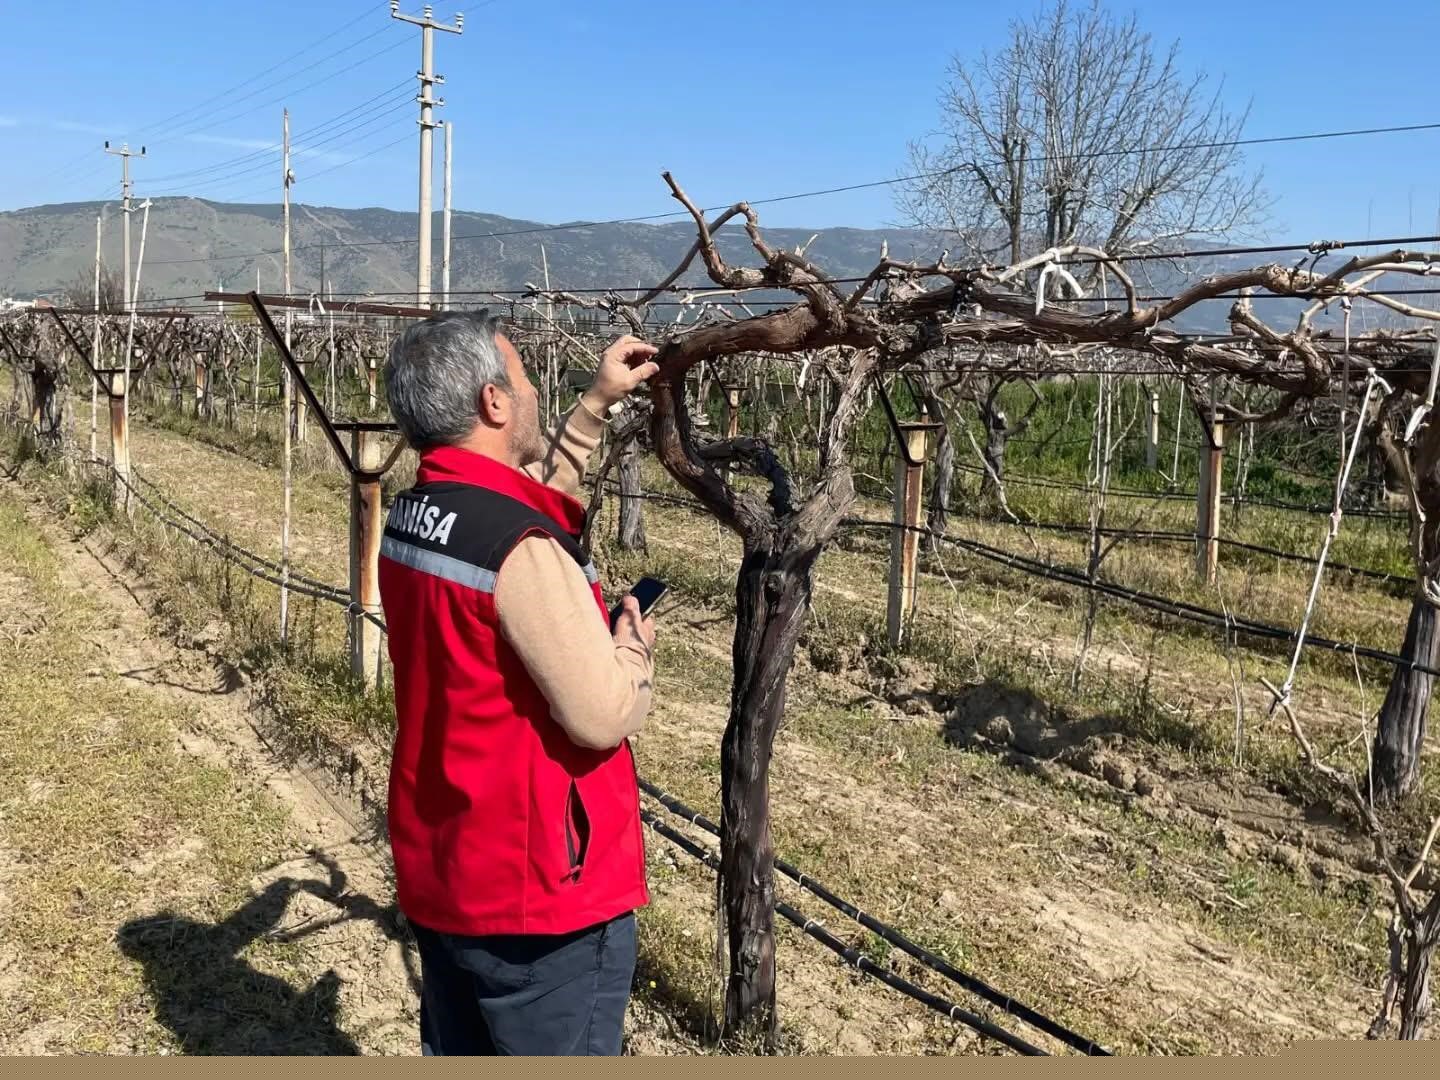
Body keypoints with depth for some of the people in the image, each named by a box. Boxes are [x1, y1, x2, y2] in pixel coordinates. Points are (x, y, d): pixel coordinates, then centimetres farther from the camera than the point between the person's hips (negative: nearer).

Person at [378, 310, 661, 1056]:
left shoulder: (411, 518, 1)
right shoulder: (521, 550, -26)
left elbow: (527, 495, 19)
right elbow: (604, 715, -24)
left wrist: (597, 405, 16)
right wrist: (635, 644, -5)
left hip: (439, 873, 8)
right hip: (540, 892, -8)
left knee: (457, 1053, 23)